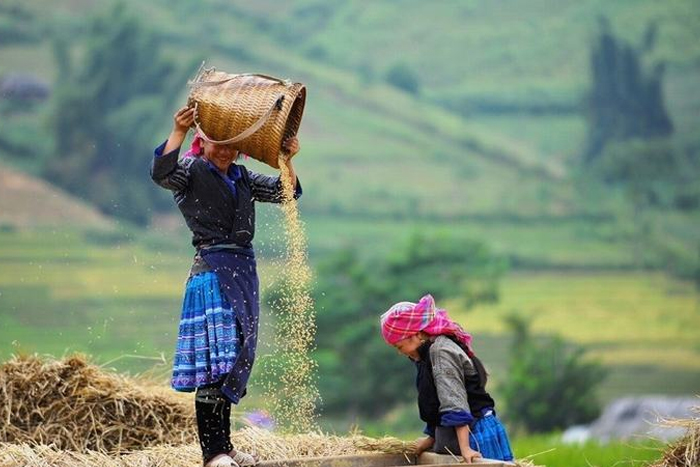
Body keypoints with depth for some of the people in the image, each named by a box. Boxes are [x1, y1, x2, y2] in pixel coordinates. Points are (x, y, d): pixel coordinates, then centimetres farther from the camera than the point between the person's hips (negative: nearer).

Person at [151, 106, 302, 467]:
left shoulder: (242, 177, 18)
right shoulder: (192, 171, -1)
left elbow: (284, 192, 18)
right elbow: (162, 173, -21)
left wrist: (287, 161, 1)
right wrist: (178, 133, -32)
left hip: (244, 269, 8)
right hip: (212, 269, -8)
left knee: (237, 359, 10)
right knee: (216, 356, -14)